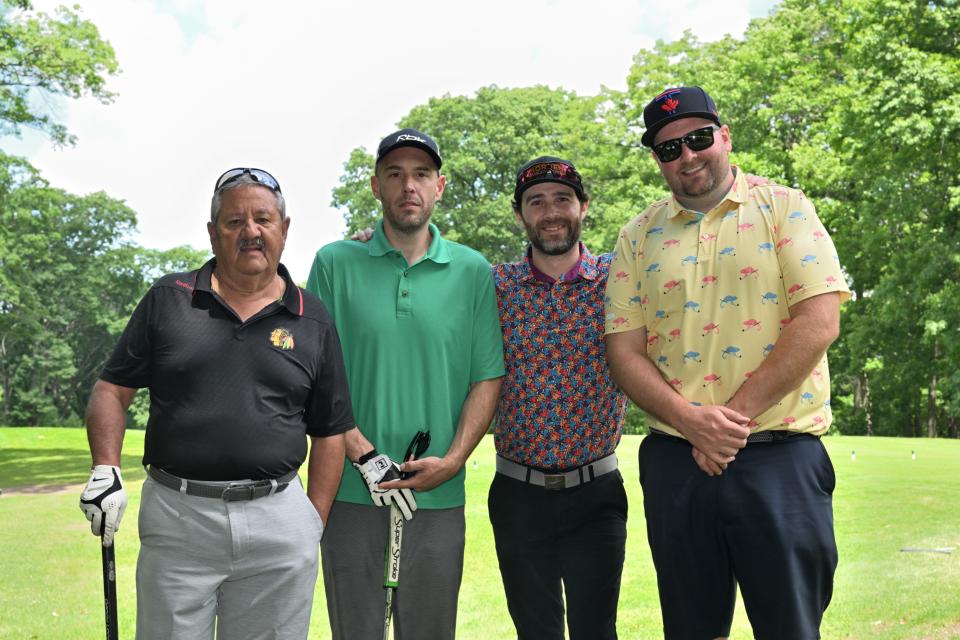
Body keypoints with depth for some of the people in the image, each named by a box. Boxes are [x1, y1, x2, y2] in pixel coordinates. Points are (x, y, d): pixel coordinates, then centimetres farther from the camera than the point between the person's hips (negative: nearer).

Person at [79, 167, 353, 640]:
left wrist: (315, 526, 3)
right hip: (175, 516, 0)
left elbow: (329, 433, 7)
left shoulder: (312, 320, 5)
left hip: (278, 520, 1)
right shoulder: (167, 299, 5)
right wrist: (105, 472, -7)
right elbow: (111, 390, 8)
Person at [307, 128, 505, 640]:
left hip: (439, 496, 1)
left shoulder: (473, 272, 5)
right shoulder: (335, 263, 2)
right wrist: (364, 456, -10)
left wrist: (452, 461, -8)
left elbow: (487, 379, 4)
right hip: (351, 491, -1)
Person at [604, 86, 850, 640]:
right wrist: (690, 420, -14)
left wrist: (734, 415, -15)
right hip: (675, 463, 3)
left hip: (781, 458, -2)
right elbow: (625, 351, 2)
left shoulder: (784, 208, 2)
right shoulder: (638, 237, 8)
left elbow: (819, 323, -9)